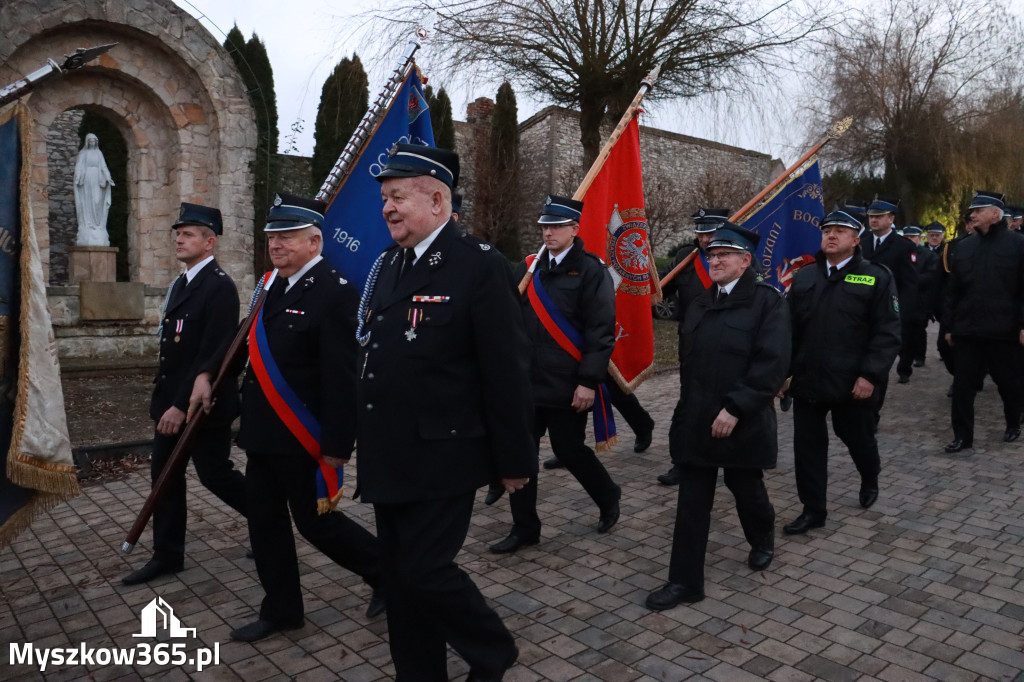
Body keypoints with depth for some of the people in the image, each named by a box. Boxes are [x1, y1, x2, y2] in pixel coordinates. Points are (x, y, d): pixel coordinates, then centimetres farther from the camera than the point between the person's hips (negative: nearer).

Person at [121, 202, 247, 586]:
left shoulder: (220, 287, -17)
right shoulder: (181, 283, 13)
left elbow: (212, 354, -23)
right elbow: (174, 346, 16)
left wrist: (183, 405, -23)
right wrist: (165, 397, 15)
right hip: (172, 401, 9)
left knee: (214, 474, 2)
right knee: (164, 475, 12)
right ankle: (167, 555, 23)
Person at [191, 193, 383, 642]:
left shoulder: (334, 293, -20)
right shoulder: (271, 284, 7)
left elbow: (343, 378, -23)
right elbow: (250, 340, 23)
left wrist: (337, 447, -22)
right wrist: (209, 373, 11)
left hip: (303, 438, -8)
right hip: (263, 434, 9)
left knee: (315, 521, 5)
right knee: (265, 521, 16)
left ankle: (387, 571, 27)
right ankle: (281, 610, 33)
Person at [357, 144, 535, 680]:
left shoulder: (479, 266, -13)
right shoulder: (387, 265, 10)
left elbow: (507, 372, -14)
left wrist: (514, 460, -11)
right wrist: (364, 441, 16)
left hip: (441, 459, -7)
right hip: (389, 460, 8)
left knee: (426, 571, -2)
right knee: (400, 576, 15)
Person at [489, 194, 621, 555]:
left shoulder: (590, 270, -7)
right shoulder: (528, 269, 10)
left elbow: (601, 331, -12)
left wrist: (589, 382, -16)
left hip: (567, 385, -5)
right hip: (527, 381, 5)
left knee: (569, 450, 6)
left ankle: (608, 497, 35)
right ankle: (524, 528, 21)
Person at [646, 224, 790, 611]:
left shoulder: (767, 301, -8)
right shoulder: (701, 304, 12)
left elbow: (771, 363, -17)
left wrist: (735, 409, -22)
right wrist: (689, 406, 11)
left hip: (742, 423, -4)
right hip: (696, 420, 5)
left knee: (745, 487, 15)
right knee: (692, 500, 4)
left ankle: (763, 541, 47)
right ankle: (685, 581, 10)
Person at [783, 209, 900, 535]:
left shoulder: (877, 277, -3)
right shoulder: (804, 277, 8)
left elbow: (888, 332, -9)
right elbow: (791, 328, 9)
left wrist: (871, 375, -17)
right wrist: (784, 370, 4)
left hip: (852, 383, -3)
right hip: (807, 380, 3)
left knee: (858, 439, 15)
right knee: (807, 446, 5)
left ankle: (870, 479, 47)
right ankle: (813, 510, 18)